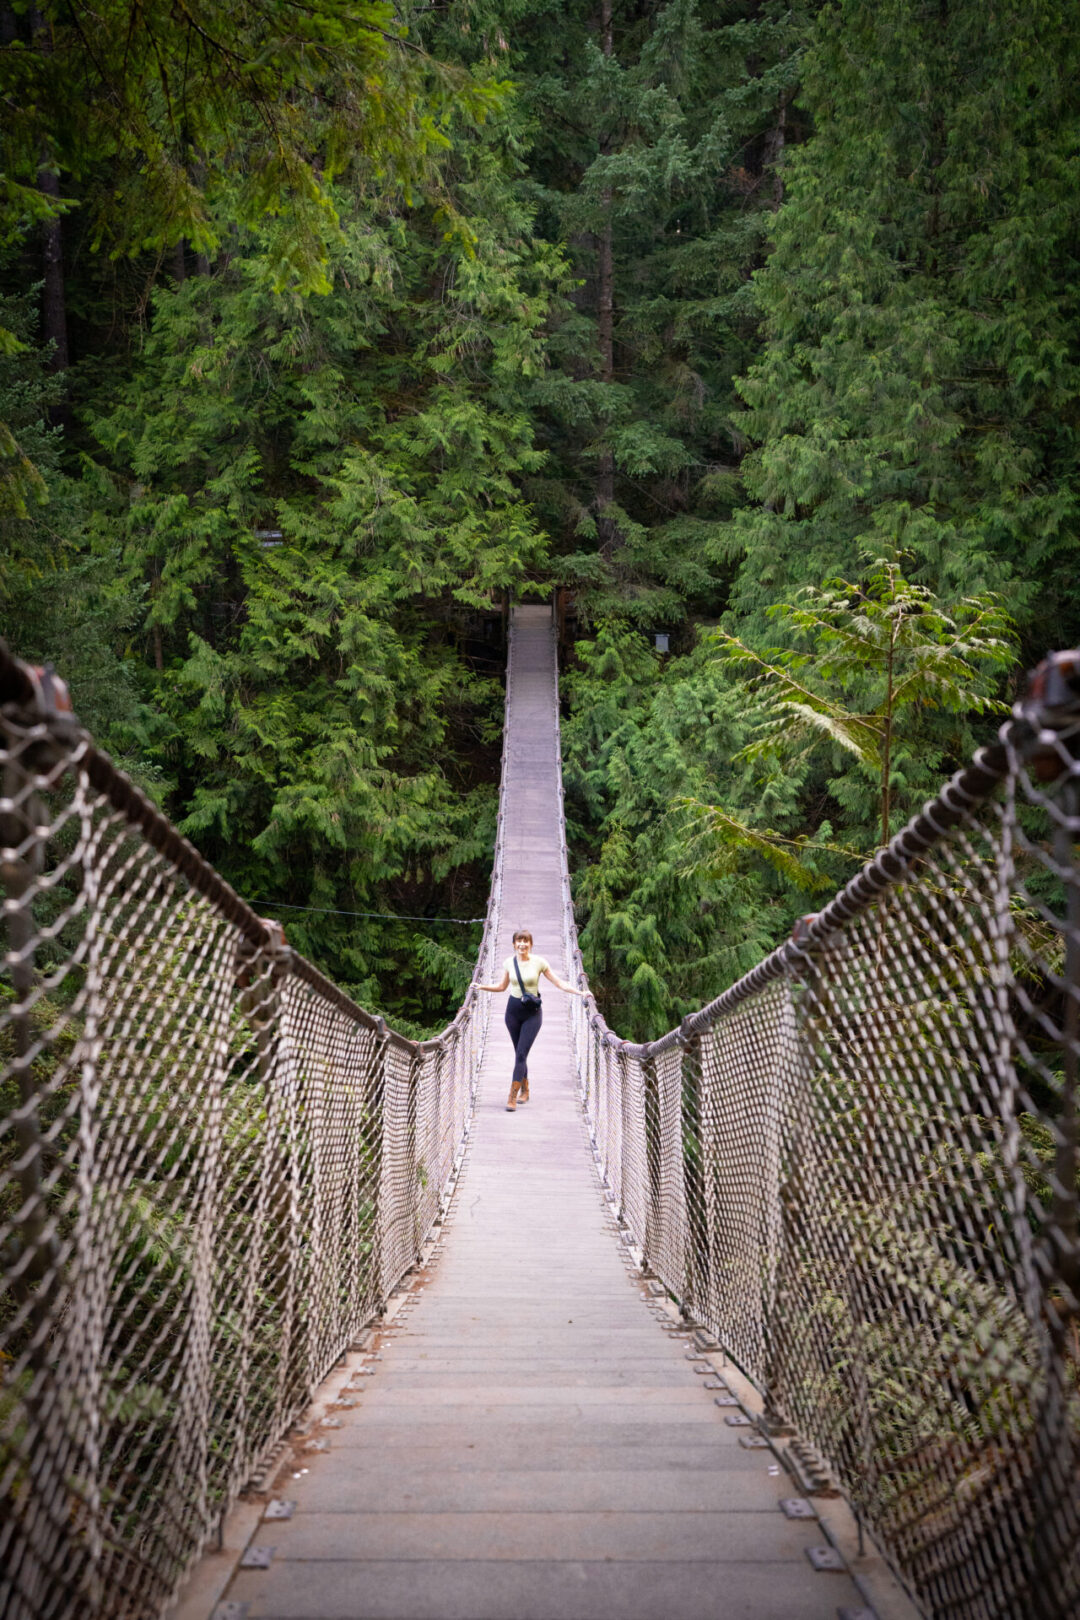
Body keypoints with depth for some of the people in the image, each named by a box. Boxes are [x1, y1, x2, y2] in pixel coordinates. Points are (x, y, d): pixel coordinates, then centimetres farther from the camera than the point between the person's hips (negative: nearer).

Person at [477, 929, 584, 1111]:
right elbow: (502, 986, 14)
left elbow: (559, 983, -2)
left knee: (521, 1053, -10)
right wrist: (482, 987, 3)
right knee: (519, 1053, 11)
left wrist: (580, 992, -9)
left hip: (532, 1013, -3)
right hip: (513, 1010, 3)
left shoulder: (539, 962, -8)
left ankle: (512, 1098, -12)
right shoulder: (509, 963, 1)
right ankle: (524, 1090, 30)